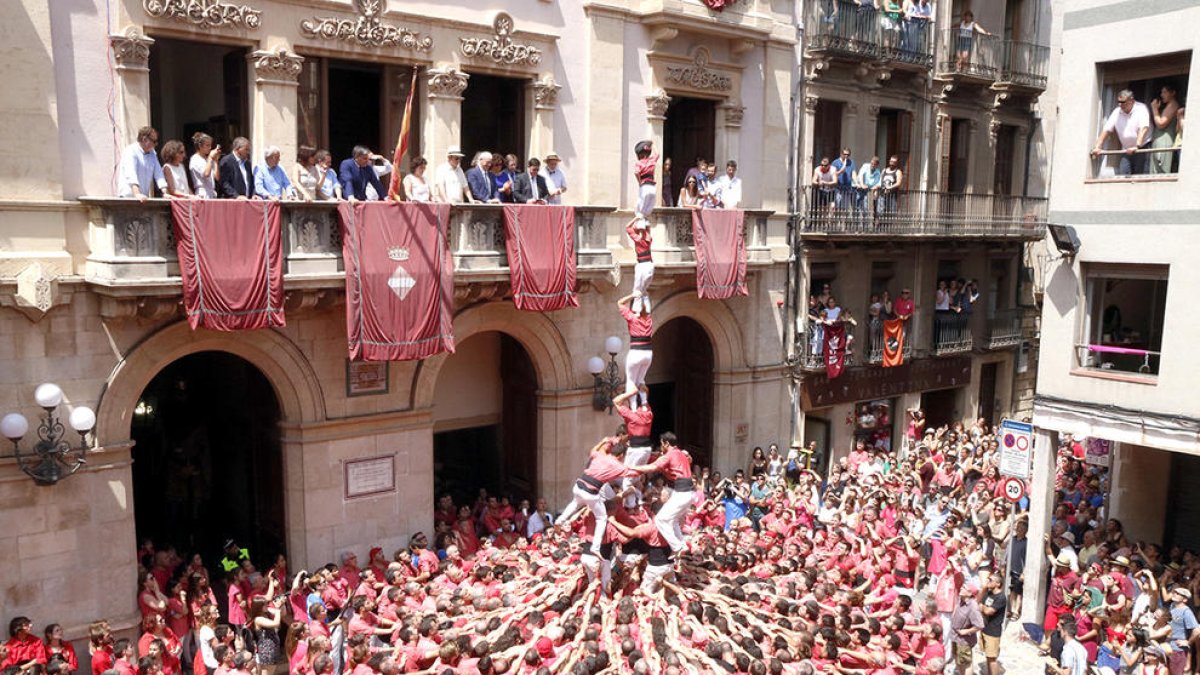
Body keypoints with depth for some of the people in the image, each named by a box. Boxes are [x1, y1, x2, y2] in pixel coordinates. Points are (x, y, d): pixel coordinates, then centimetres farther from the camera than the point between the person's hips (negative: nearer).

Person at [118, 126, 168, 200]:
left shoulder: (152, 154, 14)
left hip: (144, 197, 6)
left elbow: (158, 173, 9)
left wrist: (165, 192, -7)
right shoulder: (130, 151, -8)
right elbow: (131, 174, -22)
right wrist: (137, 194, -35)